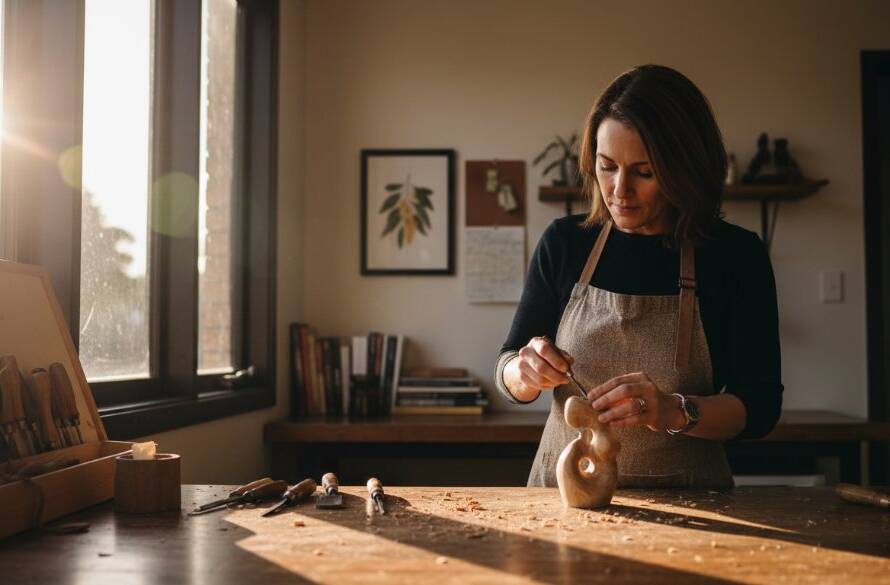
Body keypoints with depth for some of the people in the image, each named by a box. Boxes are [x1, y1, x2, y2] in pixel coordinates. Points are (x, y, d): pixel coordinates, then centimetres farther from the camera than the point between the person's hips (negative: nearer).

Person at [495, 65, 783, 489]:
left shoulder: (735, 255, -3)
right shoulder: (565, 242, 2)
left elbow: (760, 406, -5)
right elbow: (507, 376, 8)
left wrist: (675, 412, -24)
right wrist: (526, 371, -15)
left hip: (685, 502, -3)